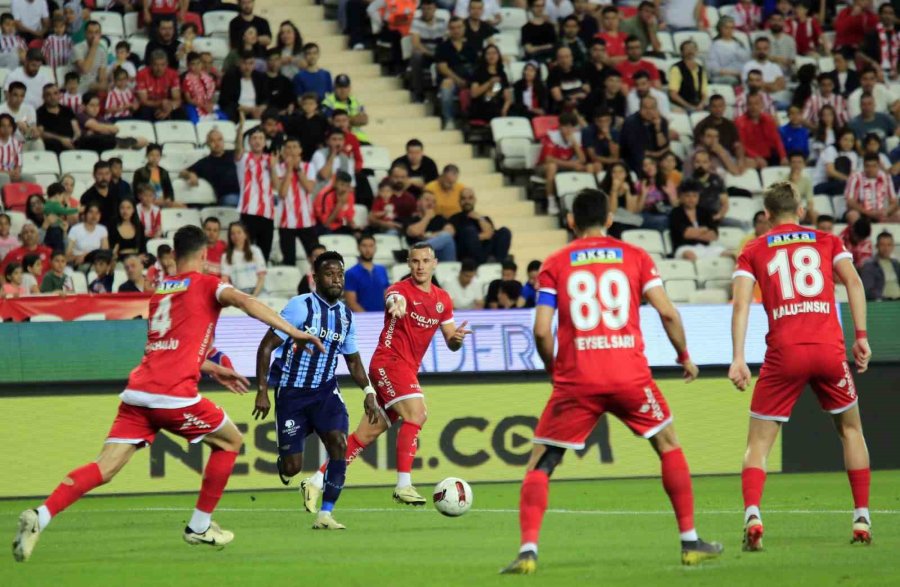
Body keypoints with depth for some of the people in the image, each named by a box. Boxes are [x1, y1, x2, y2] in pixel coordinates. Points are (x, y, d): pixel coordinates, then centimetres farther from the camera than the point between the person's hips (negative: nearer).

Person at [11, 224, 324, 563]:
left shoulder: (159, 291, 25)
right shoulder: (206, 285, 6)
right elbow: (244, 301, -14)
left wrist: (213, 369, 42)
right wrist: (292, 331, -17)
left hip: (136, 393, 6)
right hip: (174, 395, -5)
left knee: (104, 469, -1)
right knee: (230, 441, 18)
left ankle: (40, 517, -21)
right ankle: (200, 527, 20)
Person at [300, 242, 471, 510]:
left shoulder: (442, 299, 12)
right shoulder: (402, 289, -8)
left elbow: (450, 342, 15)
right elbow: (393, 297, -34)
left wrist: (456, 338, -9)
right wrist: (396, 304, -59)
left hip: (408, 369, 7)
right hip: (389, 361, -7)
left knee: (368, 433, 7)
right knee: (415, 413, -25)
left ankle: (316, 481, 12)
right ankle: (404, 486, -25)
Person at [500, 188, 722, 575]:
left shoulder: (555, 264, 6)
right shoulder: (634, 256, 8)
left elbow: (542, 330, -2)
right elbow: (667, 313, 0)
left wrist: (553, 369, 15)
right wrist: (684, 356, 15)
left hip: (576, 381, -1)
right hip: (630, 375, 1)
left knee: (540, 464, 9)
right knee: (668, 446, 22)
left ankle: (528, 551, -8)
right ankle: (690, 542, 19)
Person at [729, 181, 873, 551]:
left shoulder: (753, 252, 13)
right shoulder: (827, 241, 16)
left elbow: (741, 303, -1)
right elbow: (853, 281, 0)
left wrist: (738, 358, -7)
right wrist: (861, 336, 0)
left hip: (784, 353, -1)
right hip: (829, 348, 1)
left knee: (758, 443, 5)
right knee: (851, 429, 23)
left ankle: (752, 516, -20)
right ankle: (862, 519, 17)